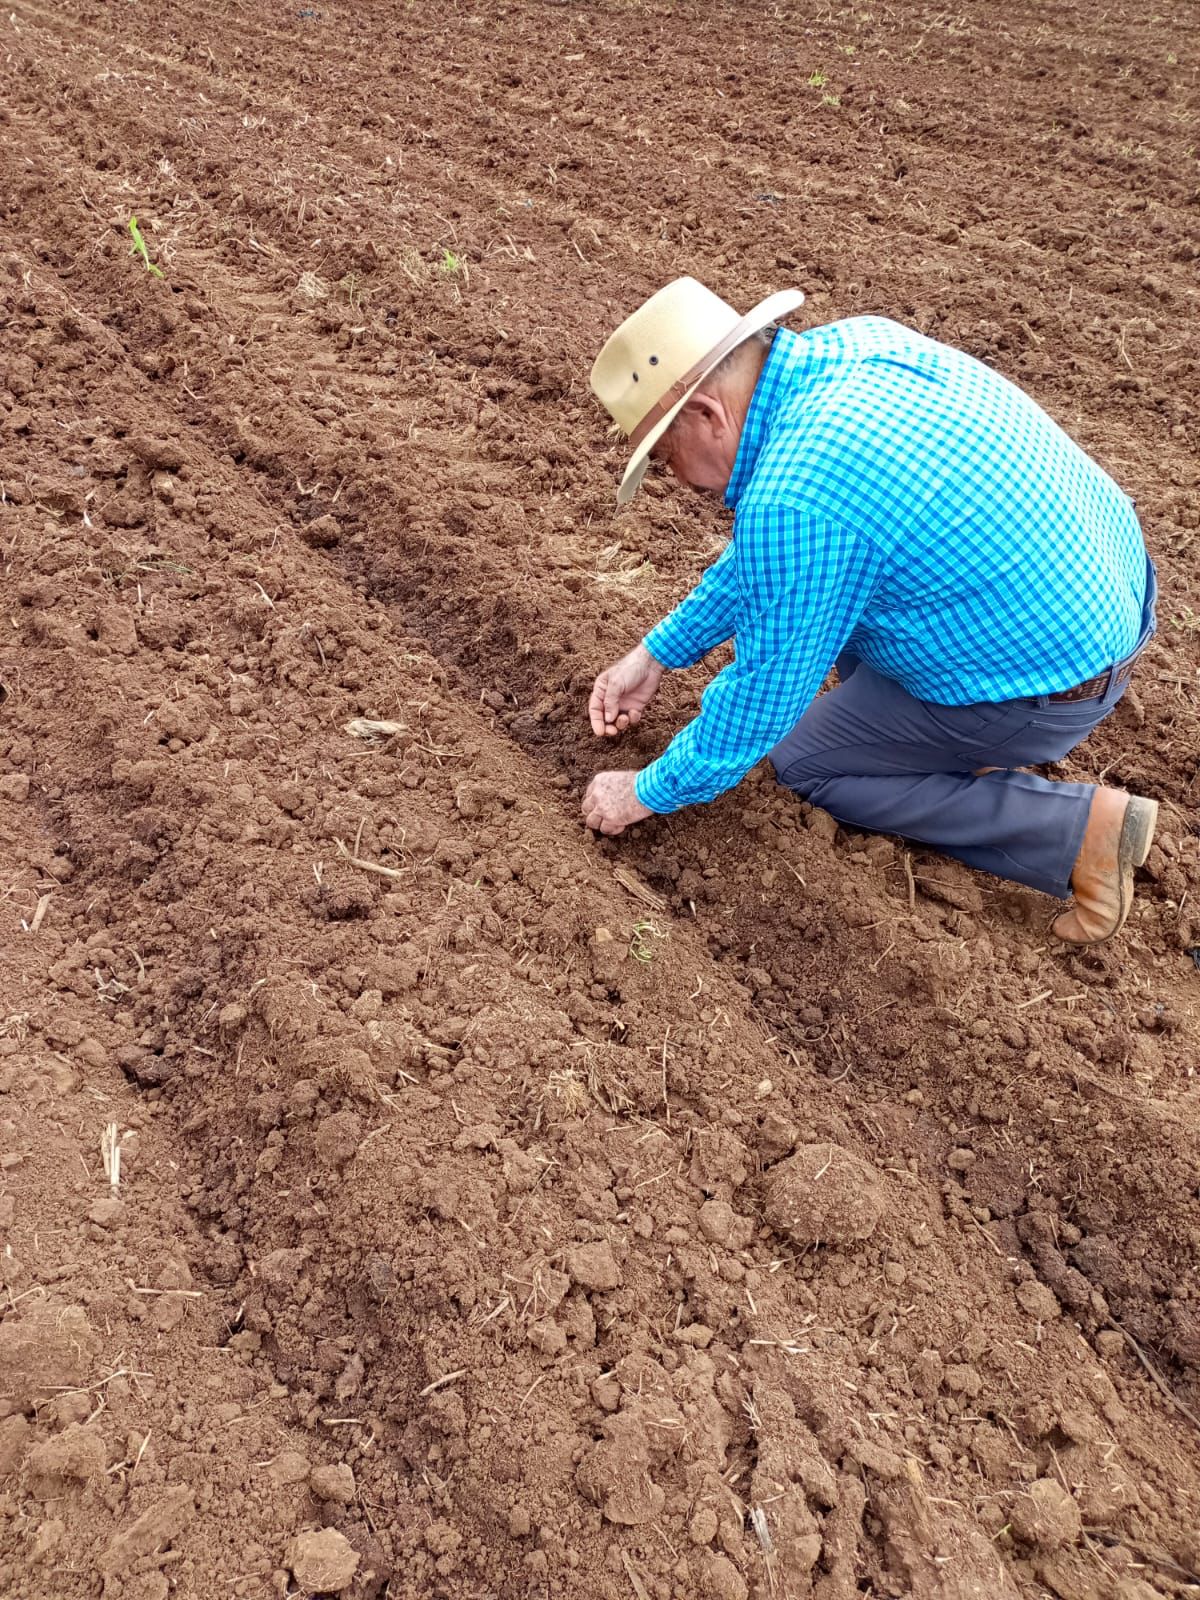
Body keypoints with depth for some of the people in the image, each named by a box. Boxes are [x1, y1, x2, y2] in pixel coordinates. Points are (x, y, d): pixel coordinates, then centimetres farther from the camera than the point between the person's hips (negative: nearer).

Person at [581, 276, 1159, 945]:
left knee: (804, 761, 7)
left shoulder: (794, 501, -29)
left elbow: (765, 694, -16)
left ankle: (1079, 827, 1)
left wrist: (647, 793, 0)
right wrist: (657, 654, 14)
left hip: (1051, 681, -9)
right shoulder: (850, 341, -2)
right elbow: (756, 556, 10)